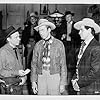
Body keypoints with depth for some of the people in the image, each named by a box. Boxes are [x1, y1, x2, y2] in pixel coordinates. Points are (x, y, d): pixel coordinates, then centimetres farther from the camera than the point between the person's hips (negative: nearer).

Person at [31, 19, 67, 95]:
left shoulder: (59, 44, -2)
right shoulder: (38, 45, 7)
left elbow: (63, 65, -1)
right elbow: (34, 64, 10)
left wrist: (62, 83, -4)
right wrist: (33, 81, 4)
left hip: (54, 77, -2)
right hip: (41, 76, 3)